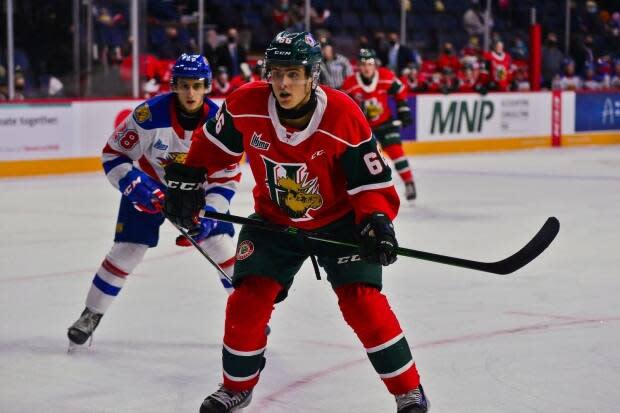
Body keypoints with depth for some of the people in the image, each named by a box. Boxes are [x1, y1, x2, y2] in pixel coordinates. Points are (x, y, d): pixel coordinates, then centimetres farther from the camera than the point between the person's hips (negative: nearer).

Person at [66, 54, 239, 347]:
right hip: (149, 185, -2)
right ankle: (91, 315, 8)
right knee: (126, 250, -7)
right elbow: (113, 154, -17)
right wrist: (134, 185, -30)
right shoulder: (150, 114, -28)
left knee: (222, 244, -6)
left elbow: (227, 178, -13)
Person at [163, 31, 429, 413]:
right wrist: (188, 180, 1)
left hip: (338, 220, -3)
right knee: (249, 298, -4)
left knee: (362, 302, -14)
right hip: (274, 220, 3)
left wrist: (376, 222, -36)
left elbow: (373, 182, -20)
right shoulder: (247, 105, -19)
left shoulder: (344, 117, -27)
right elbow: (212, 144, 2)